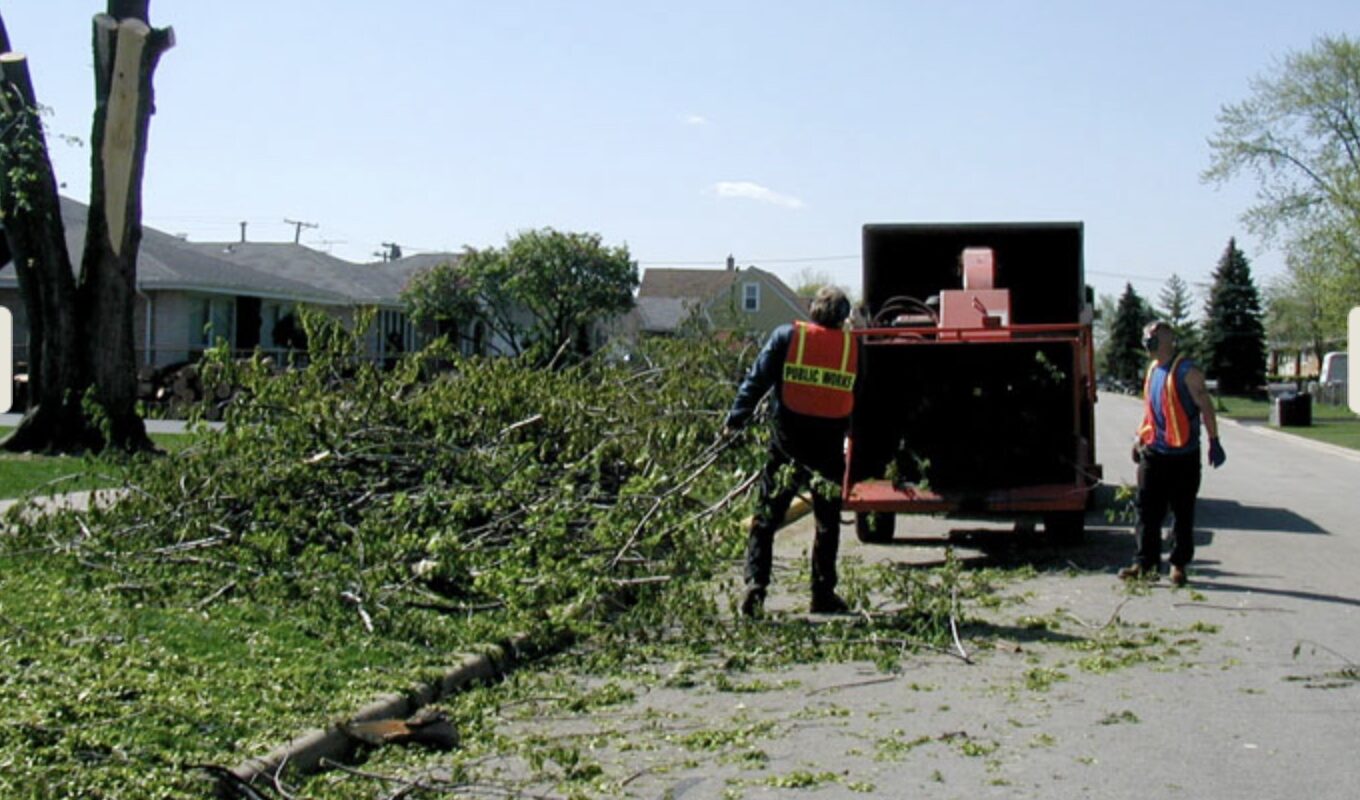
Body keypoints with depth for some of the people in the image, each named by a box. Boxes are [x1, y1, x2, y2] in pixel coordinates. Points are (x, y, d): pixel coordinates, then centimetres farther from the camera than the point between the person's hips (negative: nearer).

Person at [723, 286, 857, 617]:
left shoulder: (786, 337, 0)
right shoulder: (854, 348, 5)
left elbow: (756, 381, -4)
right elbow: (861, 401, 13)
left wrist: (736, 419, 0)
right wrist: (852, 439, 23)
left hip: (788, 444, -1)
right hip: (829, 449, 1)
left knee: (765, 519, 5)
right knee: (828, 524, 15)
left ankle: (755, 585, -7)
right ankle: (823, 595, 17)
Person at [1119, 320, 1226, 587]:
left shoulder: (1187, 371, -9)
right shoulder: (1152, 369, 12)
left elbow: (1205, 406, -11)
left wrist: (1214, 442, -14)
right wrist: (1140, 438, 21)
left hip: (1183, 454, -6)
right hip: (1153, 452, 6)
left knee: (1183, 513, 5)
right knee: (1148, 510, 3)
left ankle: (1179, 564, 12)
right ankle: (1144, 562, 7)